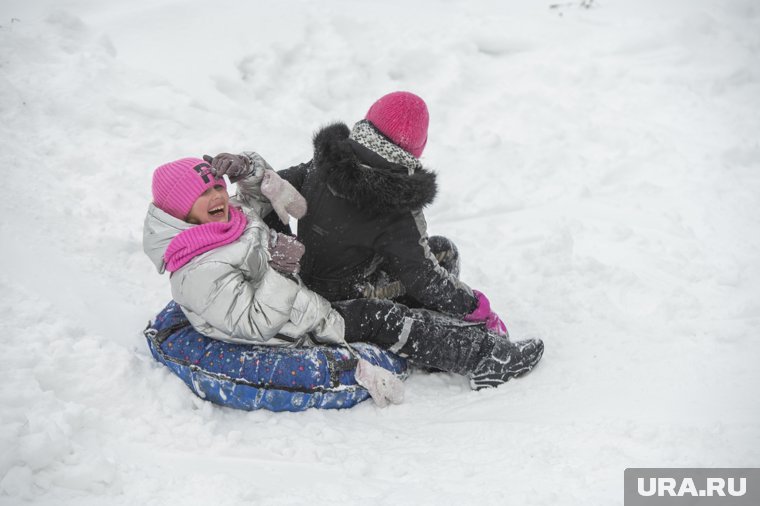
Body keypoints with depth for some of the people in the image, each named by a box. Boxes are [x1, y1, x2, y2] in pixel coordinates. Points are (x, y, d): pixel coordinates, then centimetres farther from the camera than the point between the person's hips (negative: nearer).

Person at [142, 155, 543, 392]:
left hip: (306, 301, 10)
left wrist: (252, 173, -4)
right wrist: (280, 272, -28)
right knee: (377, 320, -14)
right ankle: (483, 357, -5)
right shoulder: (200, 272, -26)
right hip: (297, 335, -10)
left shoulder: (233, 217, 2)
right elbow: (254, 324, -28)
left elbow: (293, 208, 12)